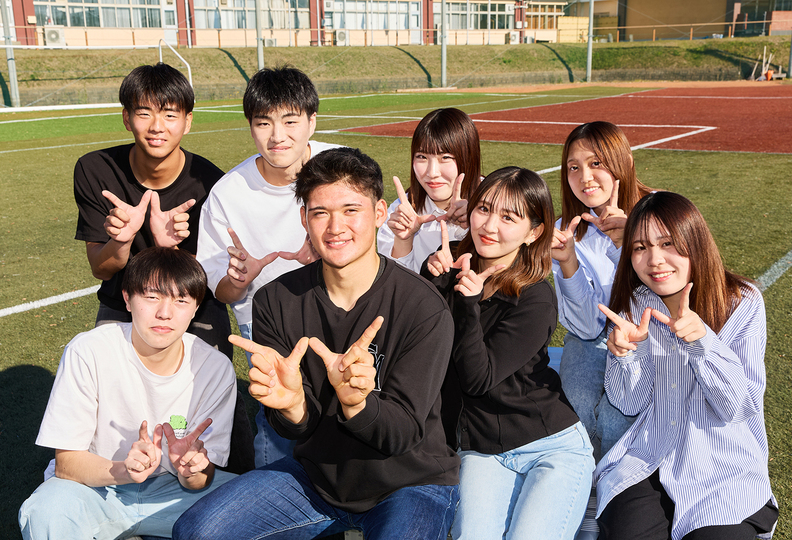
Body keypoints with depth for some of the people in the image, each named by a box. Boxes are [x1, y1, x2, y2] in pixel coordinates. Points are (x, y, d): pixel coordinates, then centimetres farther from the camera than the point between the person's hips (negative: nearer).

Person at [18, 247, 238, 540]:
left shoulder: (216, 369, -14)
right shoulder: (88, 353, -20)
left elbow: (203, 479, -10)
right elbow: (66, 463, -18)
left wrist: (190, 471, -35)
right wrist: (124, 470, -39)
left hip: (169, 488, 3)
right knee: (49, 512, -35)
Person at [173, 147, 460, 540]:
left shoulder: (425, 311, -20)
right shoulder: (275, 301, -8)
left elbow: (403, 432, -18)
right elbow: (299, 429, -8)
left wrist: (355, 402, -39)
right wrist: (291, 404, -32)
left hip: (413, 482, -3)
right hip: (317, 474, 4)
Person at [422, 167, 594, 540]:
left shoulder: (535, 299, -13)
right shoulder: (454, 270, 1)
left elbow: (478, 378, -18)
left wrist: (468, 304, -25)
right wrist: (432, 280, -16)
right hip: (481, 451, 2)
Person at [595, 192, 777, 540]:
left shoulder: (742, 303, -6)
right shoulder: (633, 307, 1)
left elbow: (743, 407, -10)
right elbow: (630, 404, 2)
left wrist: (702, 340, -25)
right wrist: (626, 353, -18)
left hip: (725, 470, -1)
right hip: (646, 463, 2)